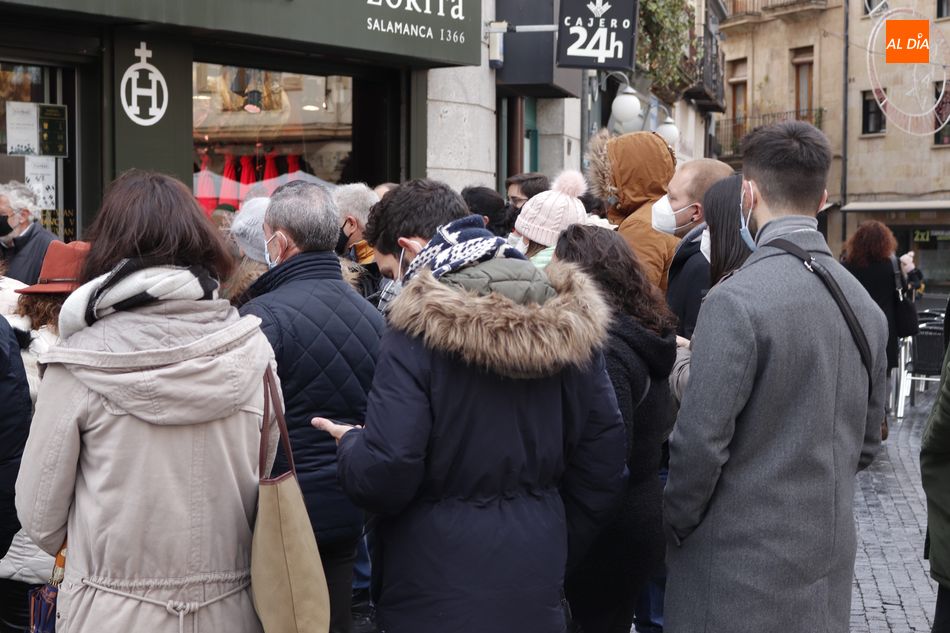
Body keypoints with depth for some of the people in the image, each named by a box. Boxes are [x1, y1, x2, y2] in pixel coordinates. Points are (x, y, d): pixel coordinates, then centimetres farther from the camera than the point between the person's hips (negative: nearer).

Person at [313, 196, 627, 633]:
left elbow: (384, 475, -20)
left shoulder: (420, 328, -16)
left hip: (439, 586, -5)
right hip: (536, 583, 5)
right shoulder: (567, 324, 0)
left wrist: (350, 444, 2)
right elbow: (603, 461, 5)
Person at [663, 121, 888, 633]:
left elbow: (700, 442, -18)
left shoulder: (735, 302, -19)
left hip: (741, 564, -6)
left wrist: (674, 524, -3)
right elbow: (866, 442, 12)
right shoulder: (865, 304, 4)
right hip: (829, 570, 7)